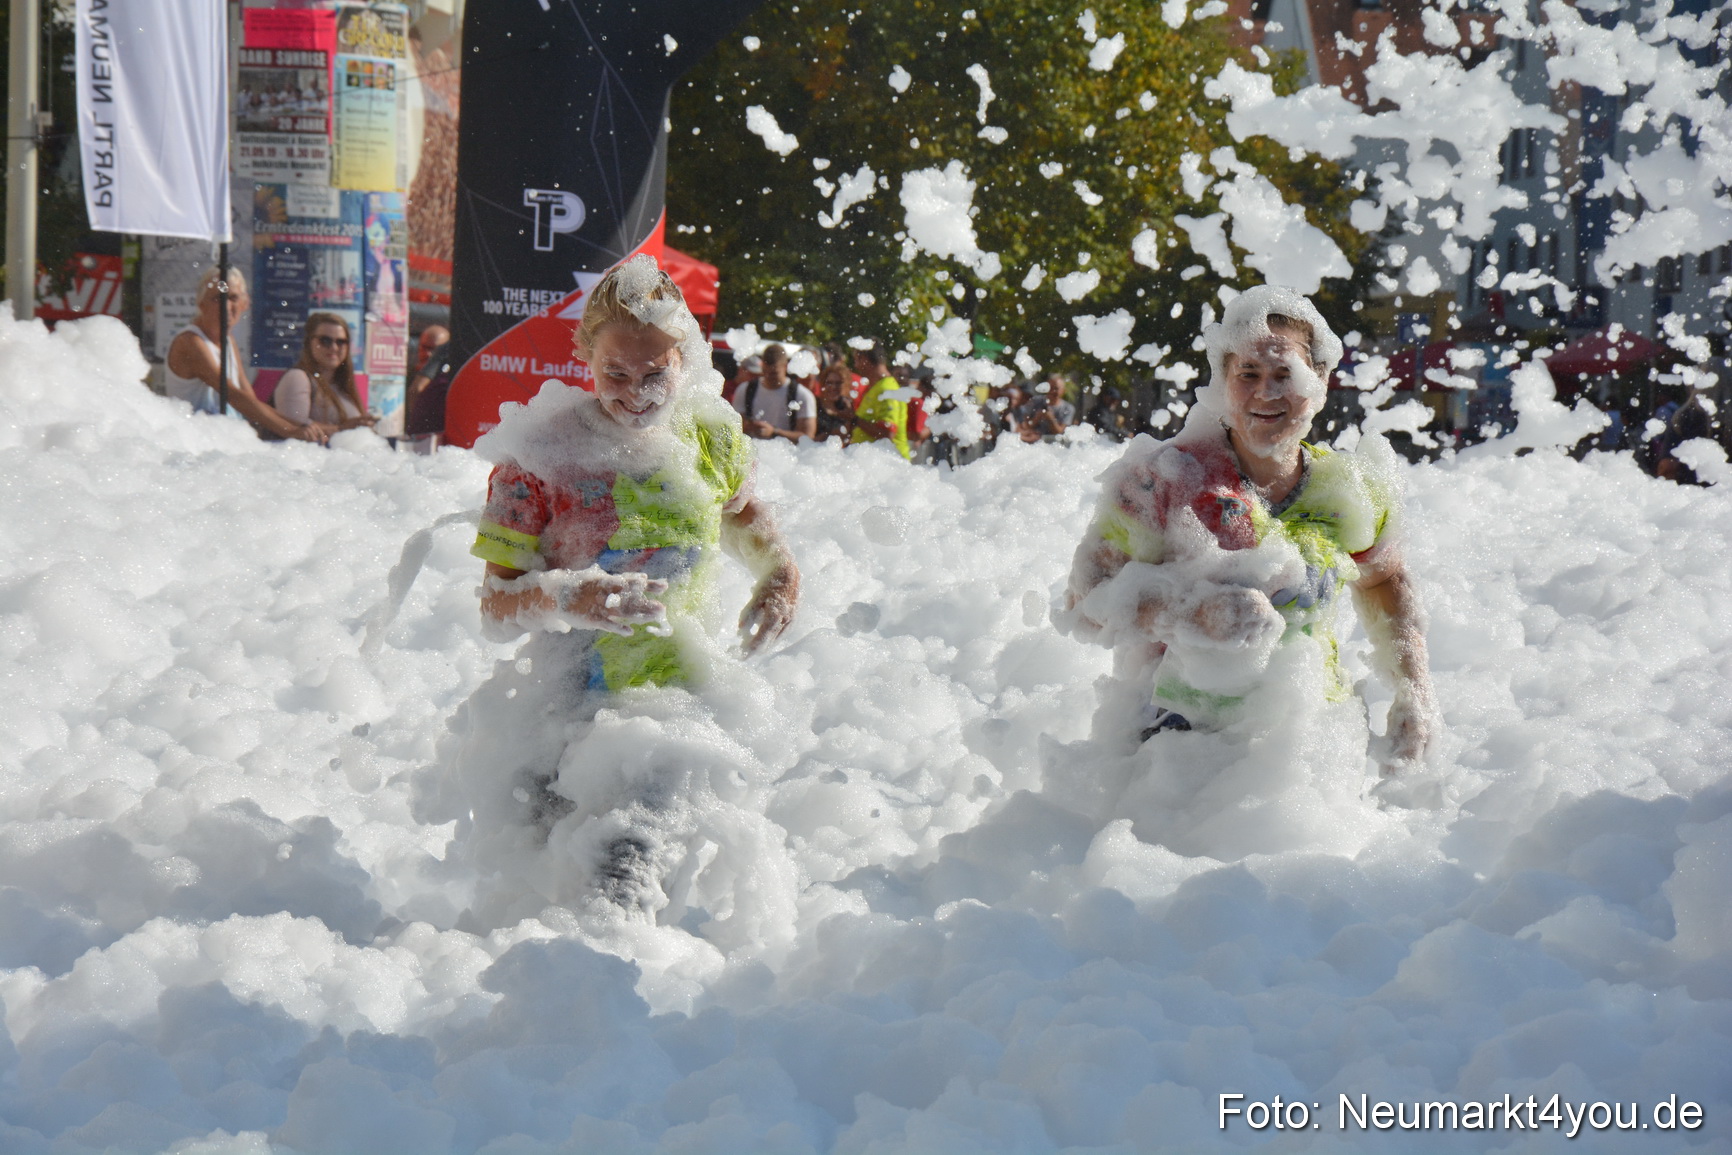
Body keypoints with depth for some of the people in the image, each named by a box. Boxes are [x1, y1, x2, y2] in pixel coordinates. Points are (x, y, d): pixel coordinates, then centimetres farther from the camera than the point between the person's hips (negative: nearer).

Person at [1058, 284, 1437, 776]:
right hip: (1185, 731, -4)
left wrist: (1415, 694, 14)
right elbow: (1087, 598, -9)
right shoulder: (1169, 477, -7)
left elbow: (1384, 581, 25)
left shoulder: (1355, 493, 4)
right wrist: (1199, 612, -23)